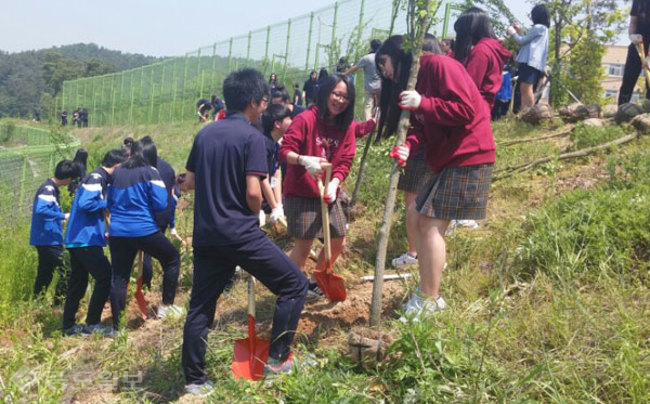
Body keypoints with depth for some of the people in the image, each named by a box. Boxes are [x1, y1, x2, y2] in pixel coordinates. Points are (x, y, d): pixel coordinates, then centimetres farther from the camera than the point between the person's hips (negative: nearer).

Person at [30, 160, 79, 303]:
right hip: (48, 239, -10)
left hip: (45, 239, 10)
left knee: (45, 274, 15)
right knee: (66, 271, -10)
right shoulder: (48, 189, -16)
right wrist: (64, 216, -24)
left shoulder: (50, 188, 13)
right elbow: (41, 210, -29)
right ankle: (59, 302, -8)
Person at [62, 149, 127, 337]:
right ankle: (92, 324, -4)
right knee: (105, 277, -7)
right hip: (85, 239, -10)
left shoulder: (98, 178, 17)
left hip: (77, 239, 10)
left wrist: (103, 232, 17)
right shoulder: (96, 178, -12)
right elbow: (85, 203, -24)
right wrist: (107, 204, -10)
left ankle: (69, 326, 19)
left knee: (78, 282, 13)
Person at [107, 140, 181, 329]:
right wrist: (163, 188, 10)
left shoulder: (117, 172, 13)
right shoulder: (150, 172, -4)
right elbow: (160, 204, -9)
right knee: (172, 258, 17)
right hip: (143, 230, -5)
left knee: (119, 277, 10)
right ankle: (166, 306, 15)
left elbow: (109, 204, 21)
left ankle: (116, 325, 10)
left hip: (117, 232, 5)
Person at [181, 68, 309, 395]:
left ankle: (194, 380, 18)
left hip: (205, 236, 7)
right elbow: (253, 193, -16)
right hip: (241, 234, -7)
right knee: (295, 284, 6)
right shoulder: (252, 136, -9)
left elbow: (188, 183, 16)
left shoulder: (204, 134, 10)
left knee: (200, 307, 13)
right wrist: (256, 215, 4)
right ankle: (277, 358, 6)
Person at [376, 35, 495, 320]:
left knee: (432, 225, -10)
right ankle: (427, 292, 18)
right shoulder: (413, 80, 16)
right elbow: (420, 126, 5)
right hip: (442, 158, 10)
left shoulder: (439, 65, -13)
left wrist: (423, 103, -24)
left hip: (467, 157, -10)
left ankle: (429, 300, -2)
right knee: (423, 220, 9)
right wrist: (409, 146, -15)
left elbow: (465, 110, -21)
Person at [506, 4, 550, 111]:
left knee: (526, 88, -17)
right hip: (531, 61, 11)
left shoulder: (538, 27, -6)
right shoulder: (543, 28, 26)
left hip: (531, 61, -11)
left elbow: (522, 41, -3)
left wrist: (513, 33, 14)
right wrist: (519, 32, 32)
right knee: (524, 89, 8)